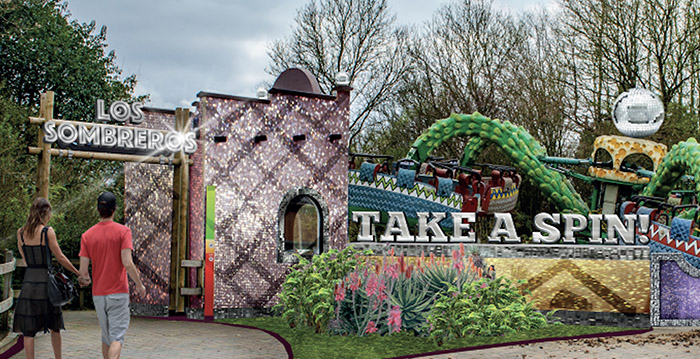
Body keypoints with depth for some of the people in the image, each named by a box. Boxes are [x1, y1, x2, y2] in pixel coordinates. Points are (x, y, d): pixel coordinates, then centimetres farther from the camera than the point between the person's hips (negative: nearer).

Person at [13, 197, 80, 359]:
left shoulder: (21, 232, 4)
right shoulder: (47, 231, -9)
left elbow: (25, 258, 15)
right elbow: (60, 258, -6)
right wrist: (78, 273, 2)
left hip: (28, 281, 3)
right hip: (45, 282, -3)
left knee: (28, 330, 5)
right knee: (54, 327, 14)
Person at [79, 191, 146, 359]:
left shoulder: (87, 235, 2)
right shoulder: (123, 231, -8)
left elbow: (83, 271, -2)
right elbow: (127, 263, -17)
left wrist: (85, 280, 21)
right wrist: (139, 284, -3)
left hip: (98, 294, 4)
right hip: (118, 292, -4)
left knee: (106, 336, 18)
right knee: (117, 337, -4)